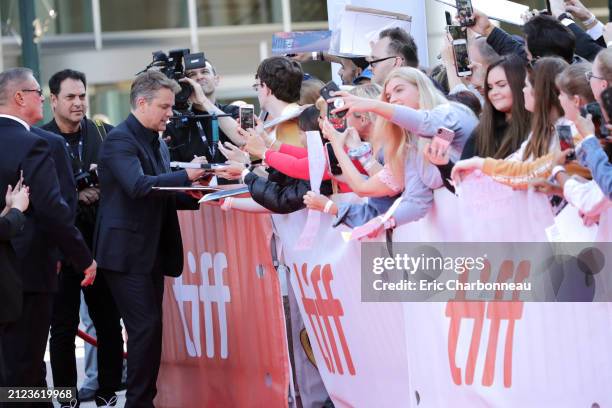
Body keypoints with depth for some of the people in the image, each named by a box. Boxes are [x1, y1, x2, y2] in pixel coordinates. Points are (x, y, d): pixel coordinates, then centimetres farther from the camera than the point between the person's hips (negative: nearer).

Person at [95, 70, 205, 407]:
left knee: (148, 329, 10)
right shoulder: (119, 139, -12)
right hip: (126, 252, -9)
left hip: (152, 252, 9)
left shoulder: (158, 144, 17)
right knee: (147, 327, -12)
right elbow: (138, 186, -27)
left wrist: (197, 196, 2)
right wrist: (187, 175, -22)